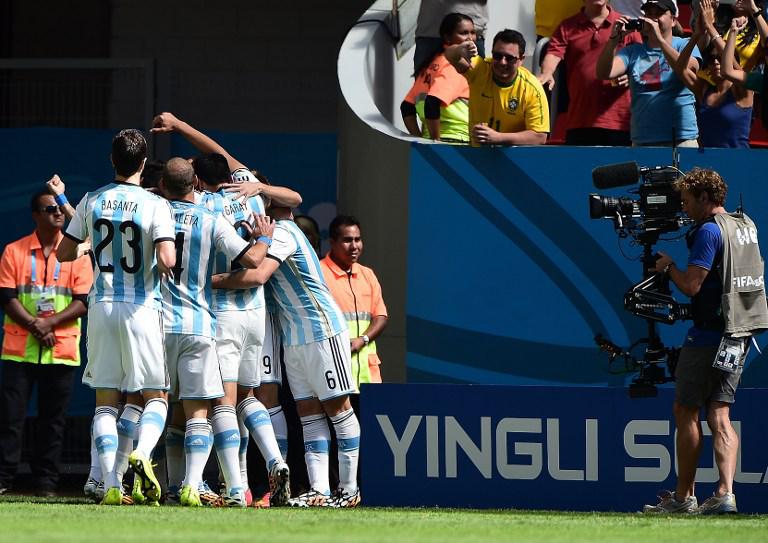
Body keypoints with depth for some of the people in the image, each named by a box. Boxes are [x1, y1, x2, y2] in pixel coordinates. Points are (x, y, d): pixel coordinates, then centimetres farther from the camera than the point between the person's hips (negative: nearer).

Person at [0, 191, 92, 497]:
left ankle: (46, 480, 7)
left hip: (62, 350, 1)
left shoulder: (77, 253, 7)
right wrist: (34, 326, -13)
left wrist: (49, 323, -14)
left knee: (53, 420, 2)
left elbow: (83, 302, 0)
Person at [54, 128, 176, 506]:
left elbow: (64, 252, 10)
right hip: (141, 308, -3)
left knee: (105, 400, 7)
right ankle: (142, 453, -23)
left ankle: (111, 485, -4)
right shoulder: (155, 205, -7)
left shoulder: (92, 202, 4)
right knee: (156, 396, 6)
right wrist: (165, 269, 4)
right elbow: (167, 259, -19)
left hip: (102, 305, 3)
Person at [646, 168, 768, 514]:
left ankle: (683, 497, 8)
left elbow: (691, 285, -19)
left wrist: (668, 266, 0)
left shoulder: (709, 231, -15)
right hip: (740, 333, 8)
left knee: (686, 412, 4)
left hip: (709, 336, -8)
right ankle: (725, 493, -10)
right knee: (719, 415, 5)